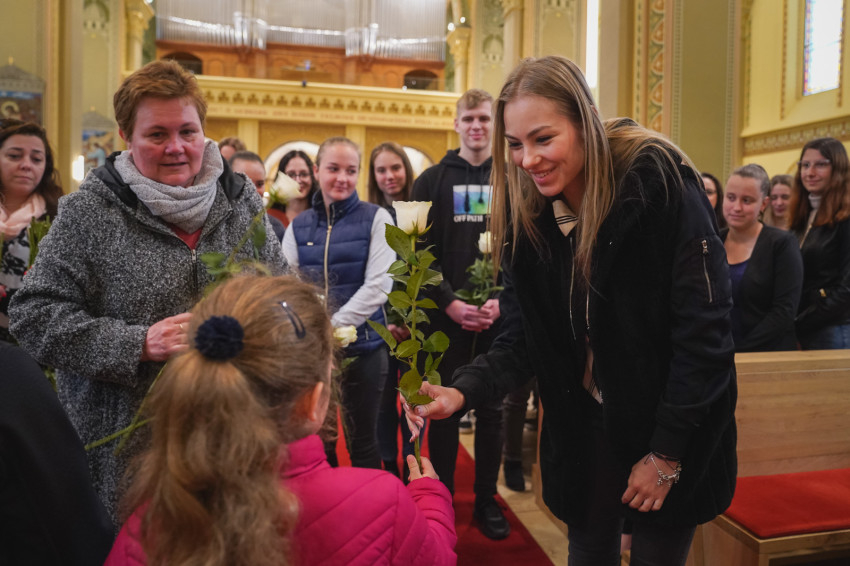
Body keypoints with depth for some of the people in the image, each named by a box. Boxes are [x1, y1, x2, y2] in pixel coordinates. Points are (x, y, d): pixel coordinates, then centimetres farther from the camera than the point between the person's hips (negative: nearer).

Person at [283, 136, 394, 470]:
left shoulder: (375, 218, -2)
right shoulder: (298, 226, 7)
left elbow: (378, 285, -11)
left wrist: (333, 326, -17)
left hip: (362, 347, -3)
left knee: (362, 441, 10)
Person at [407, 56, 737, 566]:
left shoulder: (659, 182, -21)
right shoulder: (526, 211, -7)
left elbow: (704, 329, -19)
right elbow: (523, 337, -5)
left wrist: (666, 455, -15)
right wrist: (463, 390, -23)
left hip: (672, 428, -3)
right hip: (584, 426, 4)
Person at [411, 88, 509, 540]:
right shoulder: (433, 180, 4)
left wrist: (503, 300, -12)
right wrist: (451, 303, -13)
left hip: (499, 317, 1)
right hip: (445, 316, -1)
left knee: (492, 409, 10)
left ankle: (487, 501, 25)